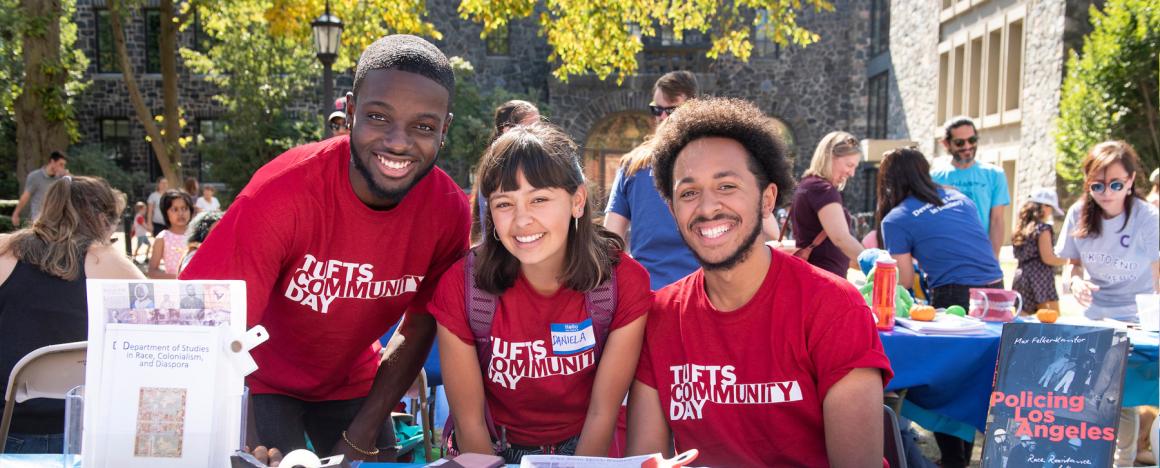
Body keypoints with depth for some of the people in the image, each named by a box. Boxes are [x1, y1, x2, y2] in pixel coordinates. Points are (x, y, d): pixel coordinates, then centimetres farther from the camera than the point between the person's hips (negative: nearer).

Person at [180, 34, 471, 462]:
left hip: (351, 381, 4)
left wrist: (362, 437, -10)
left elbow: (418, 330, -5)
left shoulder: (450, 212, -18)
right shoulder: (283, 191, -29)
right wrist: (244, 450, -39)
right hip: (263, 380, -3)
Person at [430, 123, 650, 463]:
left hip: (584, 451, 1)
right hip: (494, 453, 0)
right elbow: (470, 422, -9)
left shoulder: (624, 283, -14)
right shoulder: (461, 286, -15)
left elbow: (602, 414, -8)